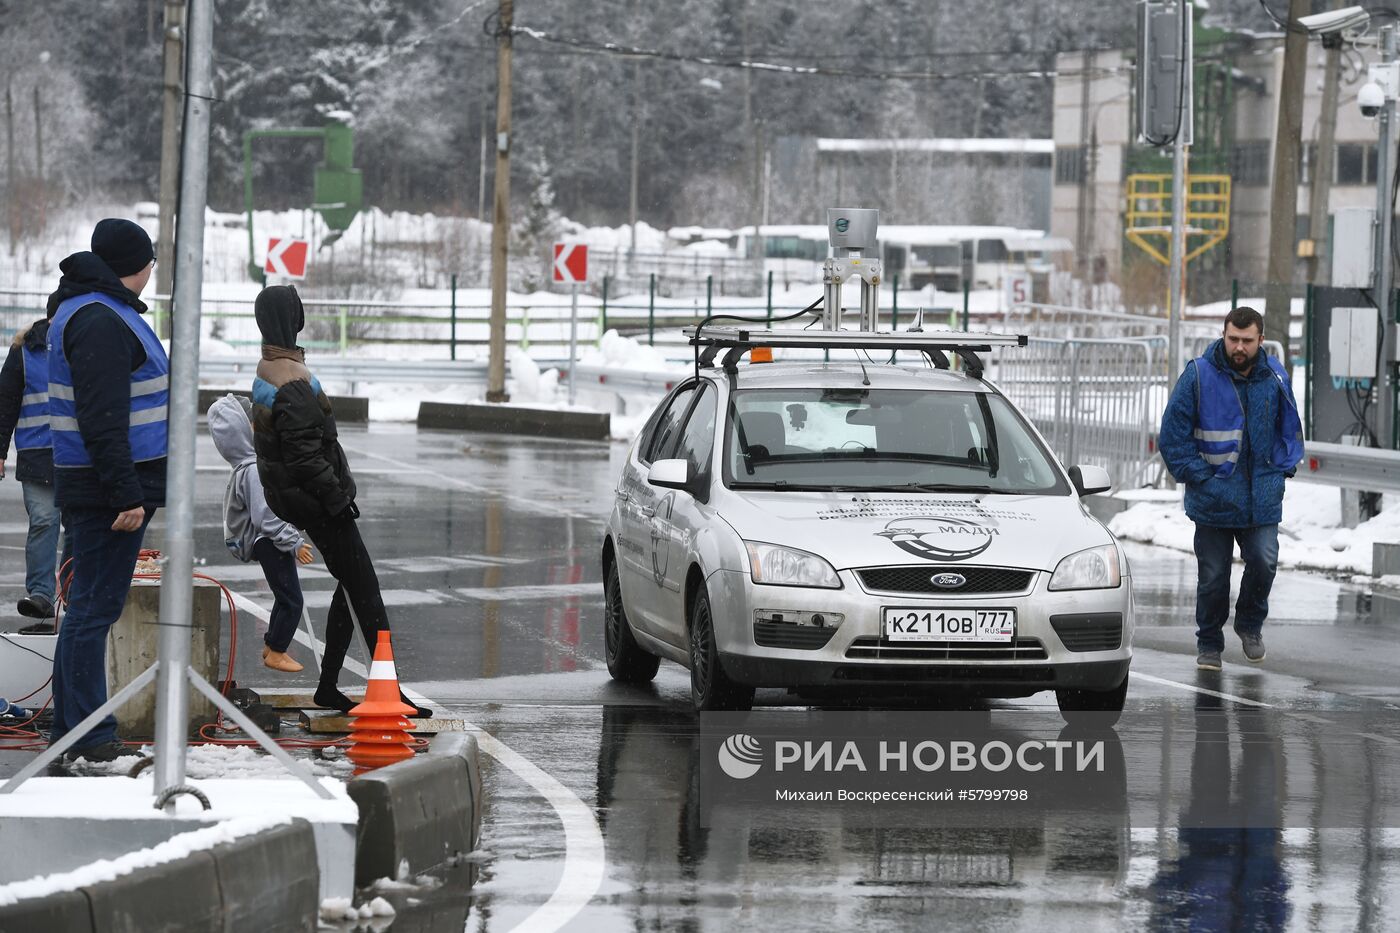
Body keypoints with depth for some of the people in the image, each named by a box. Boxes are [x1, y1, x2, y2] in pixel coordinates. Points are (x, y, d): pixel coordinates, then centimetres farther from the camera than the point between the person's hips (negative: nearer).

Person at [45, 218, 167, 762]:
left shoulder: (97, 311, 18)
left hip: (108, 487, 11)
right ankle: (87, 736, -6)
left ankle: (71, 729, 19)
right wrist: (126, 494, -25)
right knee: (96, 606, -8)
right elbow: (103, 420, -24)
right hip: (109, 486, -11)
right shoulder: (100, 323, -17)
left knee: (90, 604, 14)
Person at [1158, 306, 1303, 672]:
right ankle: (1209, 645, 21)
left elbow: (1290, 427, 19)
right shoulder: (1199, 375, -7)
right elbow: (1172, 435, -3)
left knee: (1263, 563, -9)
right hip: (1213, 499, -2)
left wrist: (1282, 469, 8)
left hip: (1262, 498, 2)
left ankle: (1250, 624, 19)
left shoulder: (1274, 377, 3)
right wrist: (1197, 476, -8)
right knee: (1213, 576, 3)